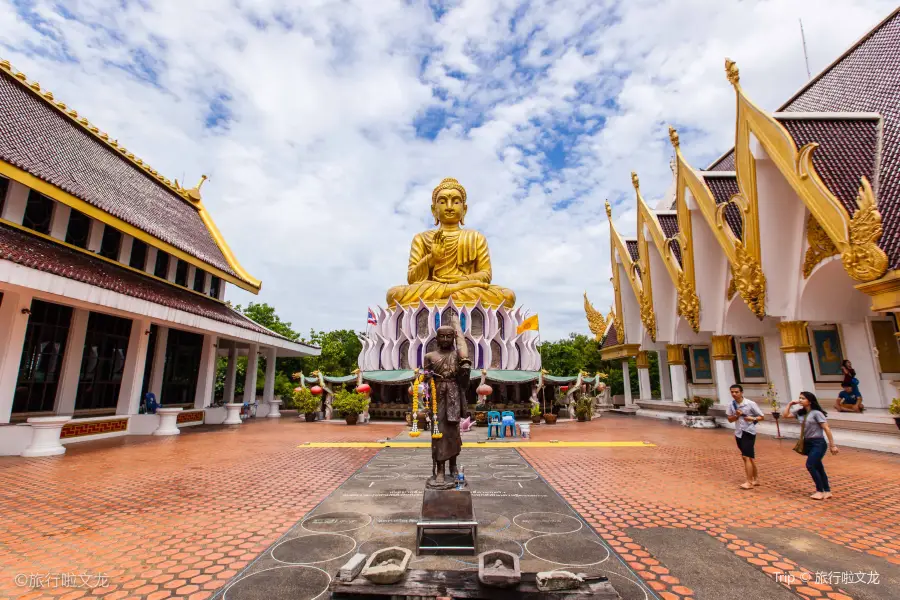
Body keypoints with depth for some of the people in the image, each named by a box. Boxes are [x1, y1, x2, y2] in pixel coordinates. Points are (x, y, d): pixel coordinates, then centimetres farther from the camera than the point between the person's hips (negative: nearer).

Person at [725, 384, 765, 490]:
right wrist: (736, 415, -15)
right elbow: (730, 419, 5)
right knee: (750, 457, 17)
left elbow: (761, 417, -4)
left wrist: (753, 419, -23)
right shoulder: (731, 405, 0)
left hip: (749, 432, -5)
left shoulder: (750, 404, -12)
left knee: (746, 457, -10)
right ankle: (756, 479, 30)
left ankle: (749, 482, -4)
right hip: (738, 433, 5)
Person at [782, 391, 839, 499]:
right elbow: (785, 415, 9)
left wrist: (832, 445, -14)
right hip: (807, 443, 7)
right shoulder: (800, 412, 5)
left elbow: (827, 429, -13)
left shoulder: (816, 413, -13)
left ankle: (820, 491, 2)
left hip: (818, 443, -7)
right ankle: (827, 491, 22)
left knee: (810, 465, -12)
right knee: (818, 467, 12)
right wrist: (790, 404, 3)